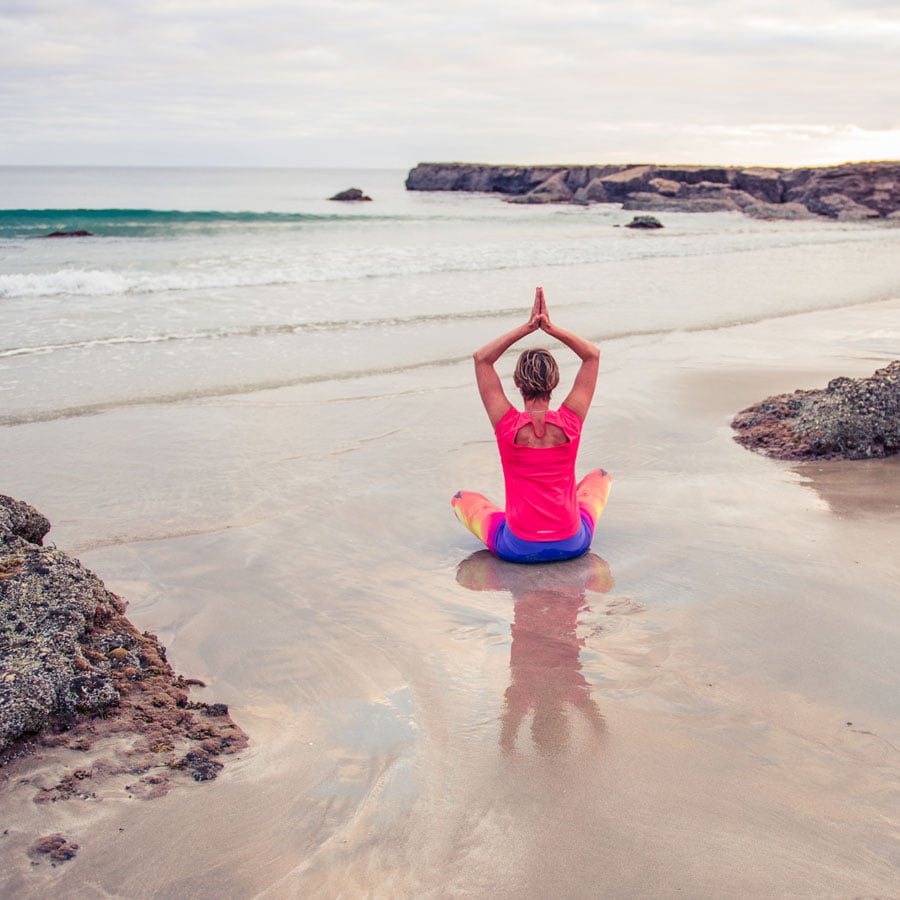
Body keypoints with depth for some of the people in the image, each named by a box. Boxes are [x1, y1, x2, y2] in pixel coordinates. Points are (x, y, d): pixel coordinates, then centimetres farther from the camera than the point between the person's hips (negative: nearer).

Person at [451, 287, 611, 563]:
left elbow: (481, 358, -5)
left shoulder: (508, 425, -16)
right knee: (600, 476, 31)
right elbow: (593, 355, -1)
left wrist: (527, 327, -5)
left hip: (516, 548, -1)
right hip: (572, 545, 1)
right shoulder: (570, 422, -13)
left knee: (462, 498, 25)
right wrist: (550, 327, -6)